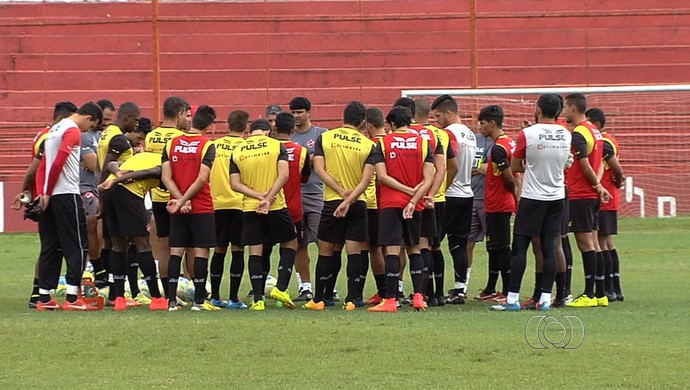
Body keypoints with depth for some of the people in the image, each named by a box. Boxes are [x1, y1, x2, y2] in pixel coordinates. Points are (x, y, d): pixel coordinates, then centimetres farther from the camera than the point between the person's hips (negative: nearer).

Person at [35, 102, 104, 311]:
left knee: (50, 247, 10)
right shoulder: (73, 131, -9)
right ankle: (71, 298, -8)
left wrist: (43, 193, 8)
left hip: (50, 197, 8)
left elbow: (43, 166, 16)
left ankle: (44, 297, 9)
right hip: (67, 194, -8)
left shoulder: (55, 130, 19)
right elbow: (58, 164, -18)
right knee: (76, 247, -3)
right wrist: (47, 194, -12)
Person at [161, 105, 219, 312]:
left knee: (176, 252, 6)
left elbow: (166, 177, -3)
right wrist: (183, 200, -11)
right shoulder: (207, 146, -8)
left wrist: (181, 200, -8)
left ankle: (172, 300, 4)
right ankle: (199, 300, -1)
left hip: (177, 209, 4)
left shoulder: (171, 144, 5)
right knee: (201, 252, 1)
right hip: (202, 207, -4)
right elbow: (201, 179, -16)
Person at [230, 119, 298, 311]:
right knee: (290, 244, 15)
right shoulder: (277, 145, -1)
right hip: (277, 206, -2)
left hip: (250, 208, 2)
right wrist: (268, 199, -14)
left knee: (255, 252, 4)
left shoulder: (237, 152, 5)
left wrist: (259, 196, -9)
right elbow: (283, 175, -12)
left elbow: (235, 183, -3)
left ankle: (258, 300, -1)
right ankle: (280, 288, 1)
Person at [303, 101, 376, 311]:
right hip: (358, 204, 0)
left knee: (326, 252, 8)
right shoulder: (368, 145, 0)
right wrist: (349, 199, -13)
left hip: (331, 202, 0)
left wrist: (342, 192, -10)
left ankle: (318, 299, 12)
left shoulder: (324, 138, 1)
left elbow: (319, 169, -7)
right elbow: (367, 178, -9)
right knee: (354, 252, 2)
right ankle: (351, 299, -3)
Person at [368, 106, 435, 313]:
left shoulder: (383, 143, -1)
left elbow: (382, 176, -9)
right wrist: (414, 199, -9)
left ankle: (390, 300, -9)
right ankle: (418, 297, 8)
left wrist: (408, 190, -8)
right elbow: (428, 179, -5)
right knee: (415, 249, 14)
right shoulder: (423, 143, 4)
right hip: (414, 205, 3)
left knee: (392, 251, -5)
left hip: (390, 204, -3)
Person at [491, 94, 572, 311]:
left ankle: (512, 299, -4)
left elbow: (514, 167, -2)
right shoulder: (566, 135, 2)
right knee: (549, 248, 5)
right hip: (557, 196, 4)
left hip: (532, 197, -4)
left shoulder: (527, 134, -11)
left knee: (520, 247, -1)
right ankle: (546, 299, 3)